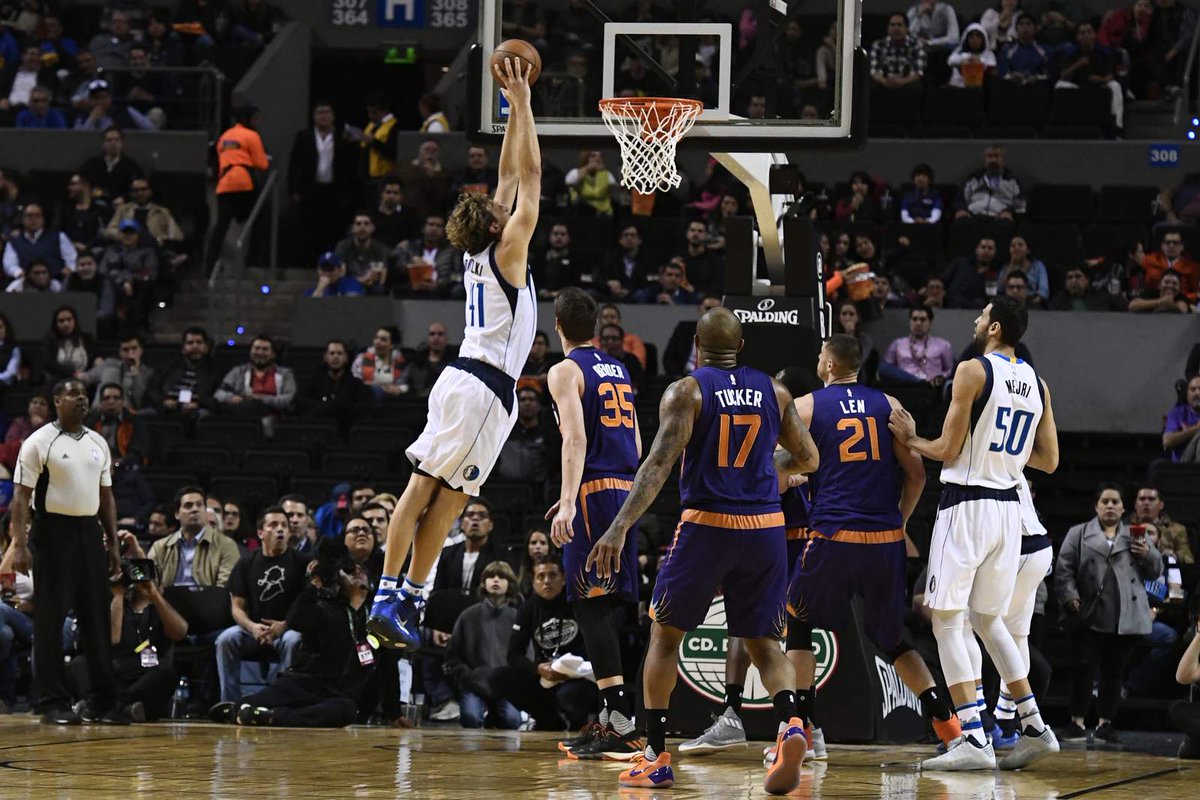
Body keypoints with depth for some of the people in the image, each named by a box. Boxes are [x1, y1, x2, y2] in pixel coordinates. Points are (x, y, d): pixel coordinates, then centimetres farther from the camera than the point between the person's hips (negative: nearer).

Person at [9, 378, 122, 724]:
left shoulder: (98, 443, 12)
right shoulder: (39, 442, -6)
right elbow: (21, 495, -9)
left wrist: (113, 545, 12)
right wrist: (19, 545, -17)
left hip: (89, 531, 6)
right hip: (54, 531, -6)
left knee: (97, 619, 5)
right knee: (50, 619, -3)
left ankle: (101, 702, 10)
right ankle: (54, 703, 1)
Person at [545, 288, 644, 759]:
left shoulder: (566, 371, -5)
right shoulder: (619, 371, 19)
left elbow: (576, 438, -18)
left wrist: (568, 502, -25)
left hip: (594, 492, -8)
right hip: (627, 490, 8)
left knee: (591, 607, -10)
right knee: (607, 607, 14)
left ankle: (622, 726, -19)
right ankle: (613, 719, 16)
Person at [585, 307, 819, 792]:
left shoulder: (685, 392, -3)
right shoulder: (773, 392, 9)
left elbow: (659, 463, -15)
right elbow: (808, 460, 18)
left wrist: (620, 527, -21)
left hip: (707, 525, -3)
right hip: (765, 528, 3)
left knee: (664, 634, 12)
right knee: (764, 643, 11)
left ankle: (655, 757, 9)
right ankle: (789, 722, -18)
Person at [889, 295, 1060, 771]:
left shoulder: (973, 371, -11)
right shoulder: (1037, 384, 10)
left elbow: (948, 450, -11)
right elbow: (1049, 461, 12)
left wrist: (909, 440, 7)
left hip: (966, 505, -7)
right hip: (1008, 507, 7)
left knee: (947, 622, -3)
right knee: (988, 620, 21)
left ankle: (974, 742, -11)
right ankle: (1034, 728, 16)